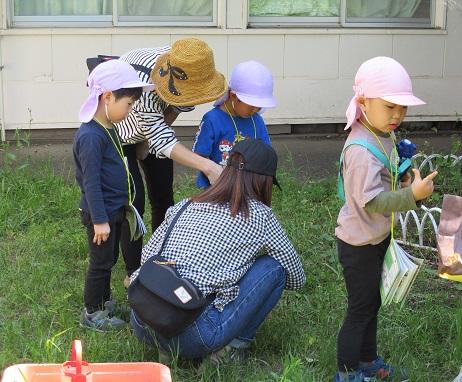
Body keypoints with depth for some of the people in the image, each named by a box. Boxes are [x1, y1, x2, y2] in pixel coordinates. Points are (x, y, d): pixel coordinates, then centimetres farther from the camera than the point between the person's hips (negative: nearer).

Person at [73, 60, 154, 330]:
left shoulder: (108, 129, 5)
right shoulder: (91, 136, -25)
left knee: (110, 258, 21)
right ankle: (92, 313, 18)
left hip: (114, 210, 9)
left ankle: (104, 301, 37)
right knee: (101, 262, 4)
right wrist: (99, 219, -23)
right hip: (101, 213, -9)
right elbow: (91, 182, -25)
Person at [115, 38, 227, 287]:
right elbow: (163, 142, -41)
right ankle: (134, 273, 6)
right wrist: (208, 167, -51)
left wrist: (147, 143, -7)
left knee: (163, 196, 8)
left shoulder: (183, 68, -26)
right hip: (120, 133, -6)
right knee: (133, 201, -9)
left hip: (154, 125, 6)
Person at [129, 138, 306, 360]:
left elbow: (147, 256, 18)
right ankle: (233, 345, 7)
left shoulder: (184, 207, 14)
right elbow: (296, 279, 13)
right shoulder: (258, 215, 2)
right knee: (273, 267, 7)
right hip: (191, 338, -6)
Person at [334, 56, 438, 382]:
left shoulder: (384, 136, 1)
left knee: (371, 303, 22)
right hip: (359, 243, -9)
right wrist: (412, 195, -41)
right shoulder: (362, 149, -29)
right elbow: (372, 201, -33)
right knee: (360, 309, 3)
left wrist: (405, 182, -1)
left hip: (377, 238, 9)